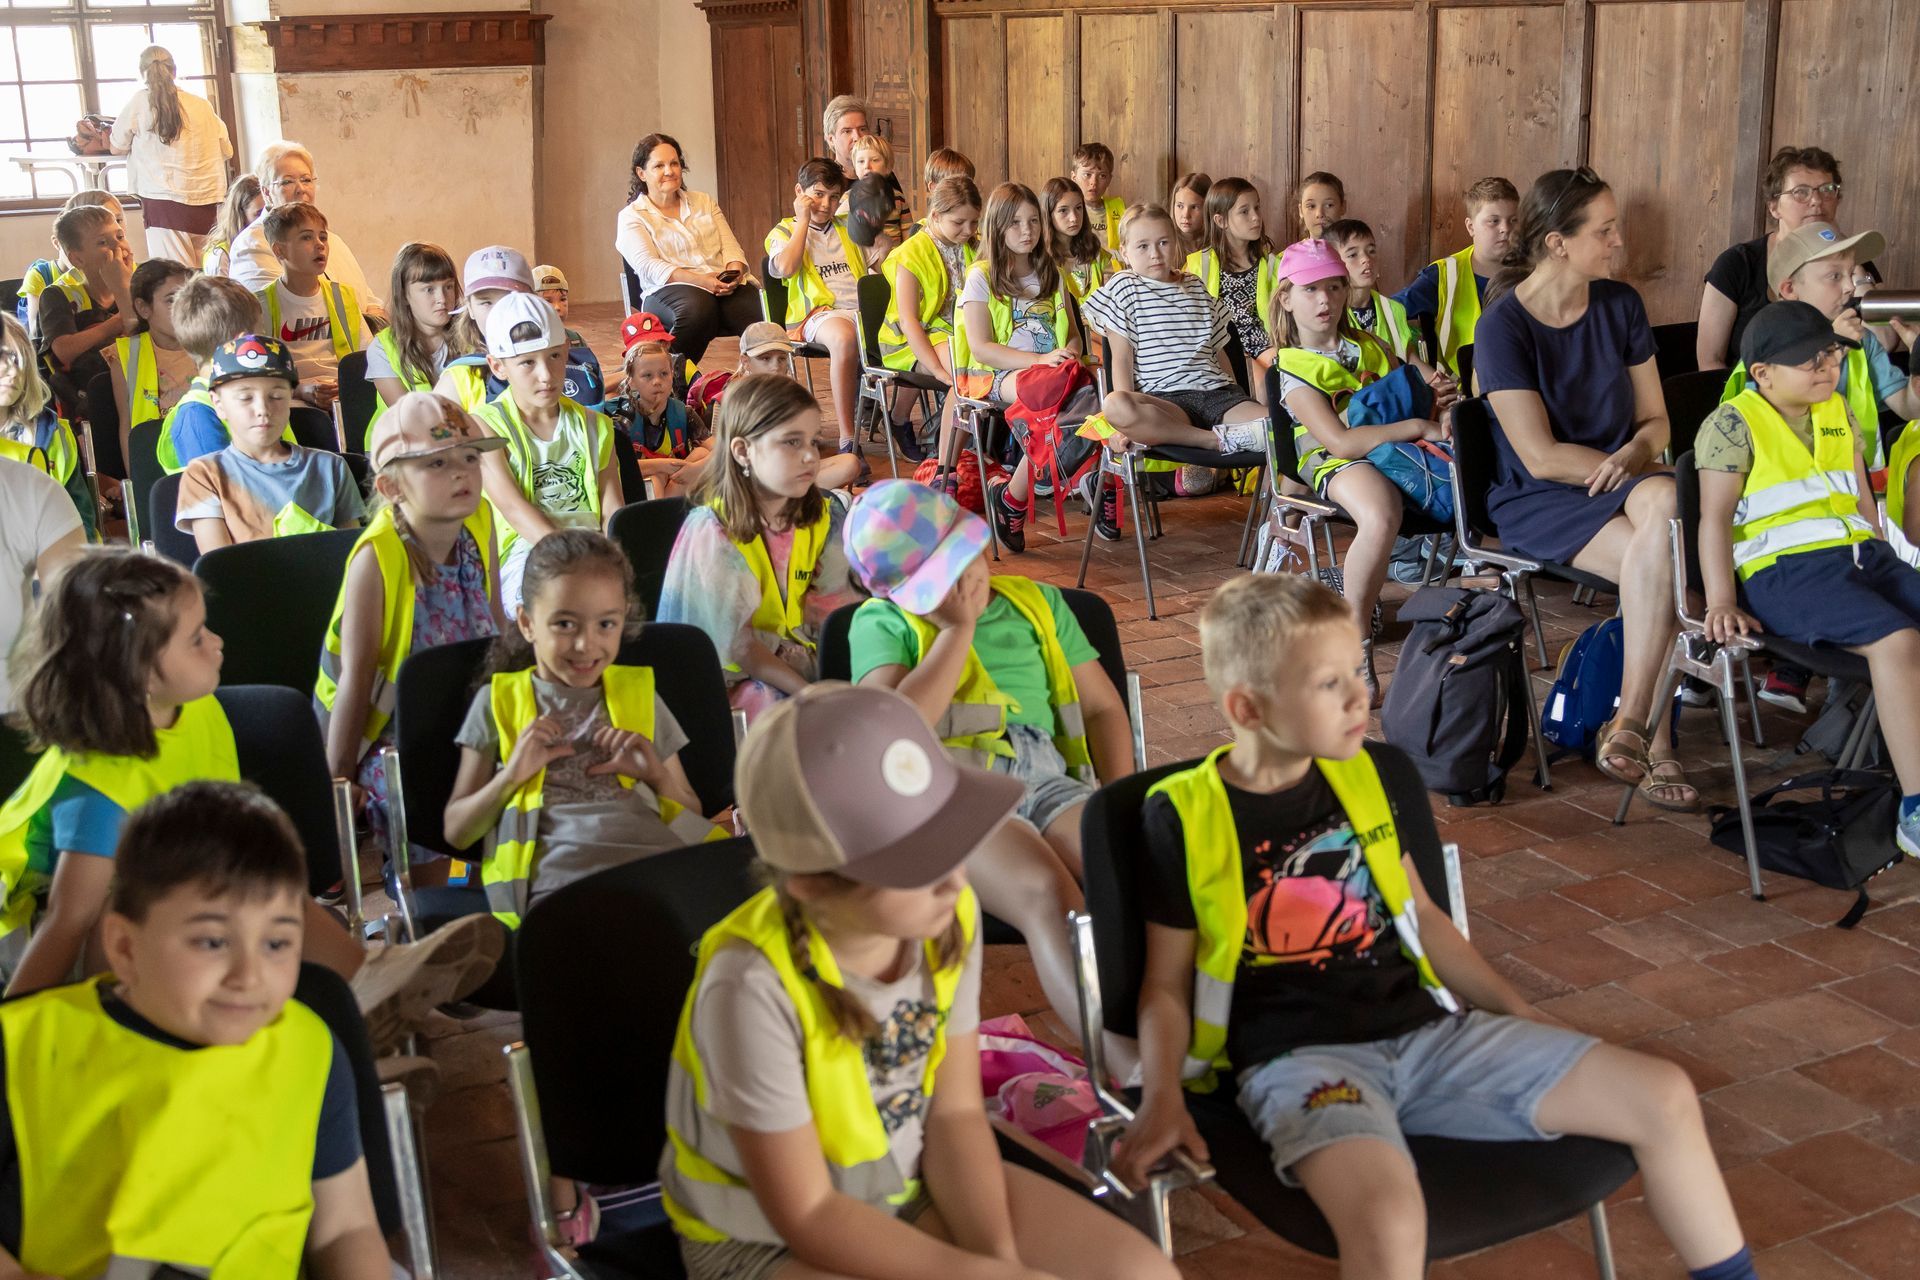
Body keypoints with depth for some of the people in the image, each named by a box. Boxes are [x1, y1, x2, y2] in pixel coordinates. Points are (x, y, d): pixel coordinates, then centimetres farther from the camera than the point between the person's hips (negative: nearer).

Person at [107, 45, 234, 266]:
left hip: (167, 200, -3)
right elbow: (227, 151, 17)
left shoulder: (139, 103, 1)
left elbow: (117, 148, 11)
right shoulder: (203, 105, 7)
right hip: (208, 203, 3)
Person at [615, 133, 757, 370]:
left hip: (726, 288, 4)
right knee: (697, 308, -41)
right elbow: (649, 267, -6)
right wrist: (701, 280, -20)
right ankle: (672, 374, -28)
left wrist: (734, 272, -9)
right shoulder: (631, 217, 10)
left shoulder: (704, 202, 25)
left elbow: (730, 246, 16)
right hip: (668, 290, -4)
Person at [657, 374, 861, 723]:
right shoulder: (712, 532, -16)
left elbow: (836, 612, -1)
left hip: (807, 660, 6)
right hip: (735, 679, -5)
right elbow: (733, 645, -18)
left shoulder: (825, 515, 2)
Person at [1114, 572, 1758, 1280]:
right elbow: (1167, 982, 0)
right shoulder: (1183, 817, -6)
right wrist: (1162, 1100, -15)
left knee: (1663, 1095, -3)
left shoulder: (1376, 775, 8)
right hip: (1295, 1057, -5)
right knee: (1389, 1218, -37)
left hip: (1425, 1031, 6)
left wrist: (1519, 1012, 20)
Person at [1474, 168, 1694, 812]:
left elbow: (1655, 419, 9)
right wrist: (1628, 467, -13)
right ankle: (1654, 741, -23)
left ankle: (1630, 727, -29)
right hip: (1535, 501, -5)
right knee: (1667, 560, -32)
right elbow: (1541, 456, -14)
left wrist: (1635, 457, -14)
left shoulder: (1620, 305, 6)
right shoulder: (1503, 326, -10)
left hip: (1620, 481, 5)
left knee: (1666, 505, -33)